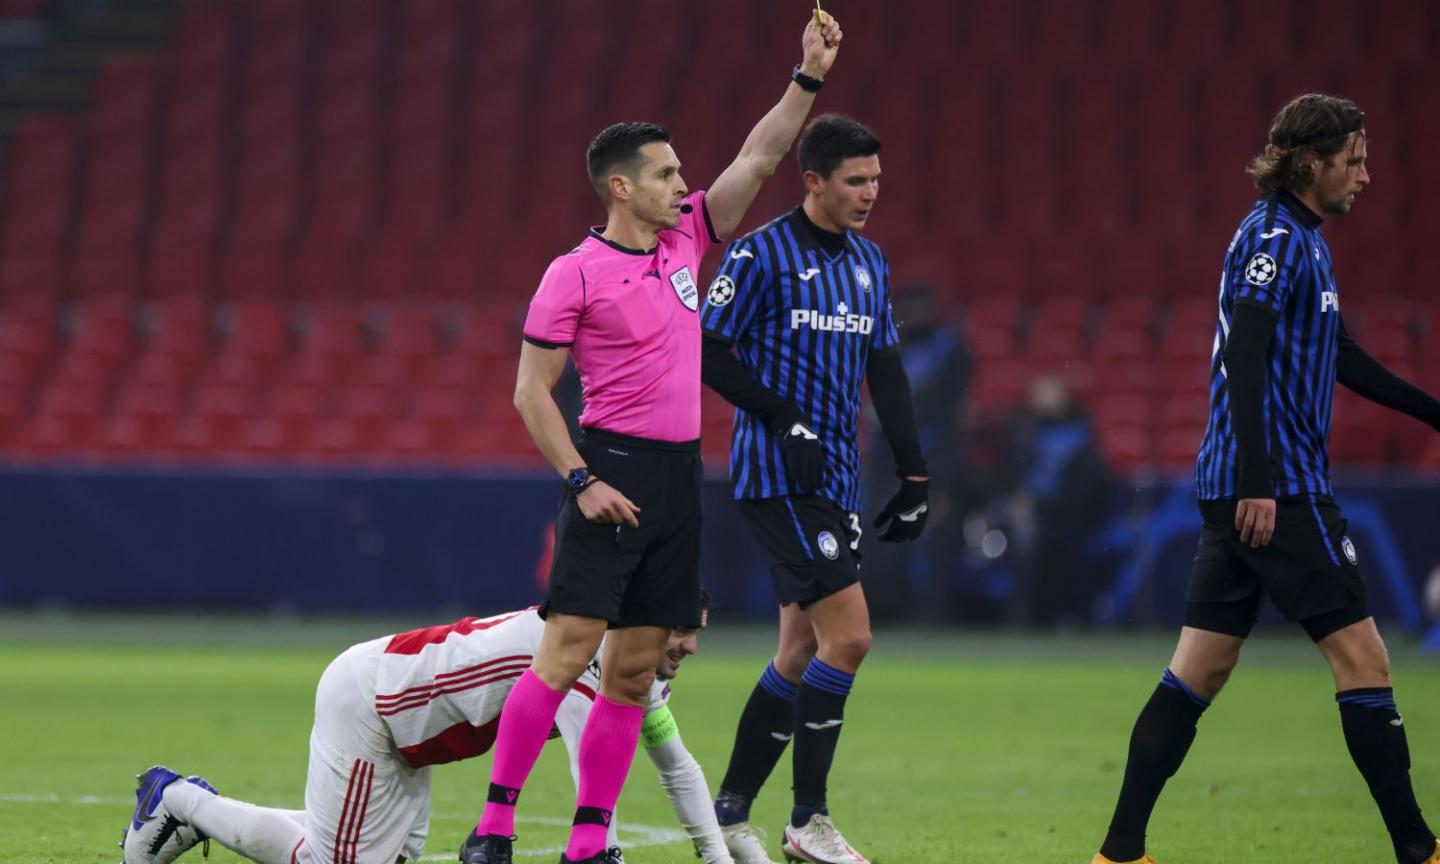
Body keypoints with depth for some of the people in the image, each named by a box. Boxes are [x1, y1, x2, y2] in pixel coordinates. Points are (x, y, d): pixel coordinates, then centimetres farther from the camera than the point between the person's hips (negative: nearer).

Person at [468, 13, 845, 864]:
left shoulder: (685, 239, 11)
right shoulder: (575, 274, -7)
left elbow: (759, 159, 15)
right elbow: (531, 392, -6)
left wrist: (809, 79, 7)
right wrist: (582, 482, -14)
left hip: (680, 475, 7)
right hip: (614, 469, -7)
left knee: (634, 670, 4)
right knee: (567, 650, -13)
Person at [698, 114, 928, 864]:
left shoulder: (869, 262, 14)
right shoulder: (760, 254, -8)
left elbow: (885, 373, 18)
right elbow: (709, 353, -9)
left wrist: (913, 475, 12)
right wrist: (784, 417, -17)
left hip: (834, 484, 8)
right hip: (776, 479, -8)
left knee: (802, 652, 7)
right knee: (847, 634, -15)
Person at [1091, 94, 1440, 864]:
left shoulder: (1303, 242, 19)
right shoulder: (1274, 238, -11)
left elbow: (1340, 358, 30)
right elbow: (1244, 357, -21)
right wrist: (1259, 480, -27)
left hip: (1242, 491, 10)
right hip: (1278, 490, -10)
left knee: (1199, 670, 8)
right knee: (1361, 657, -6)